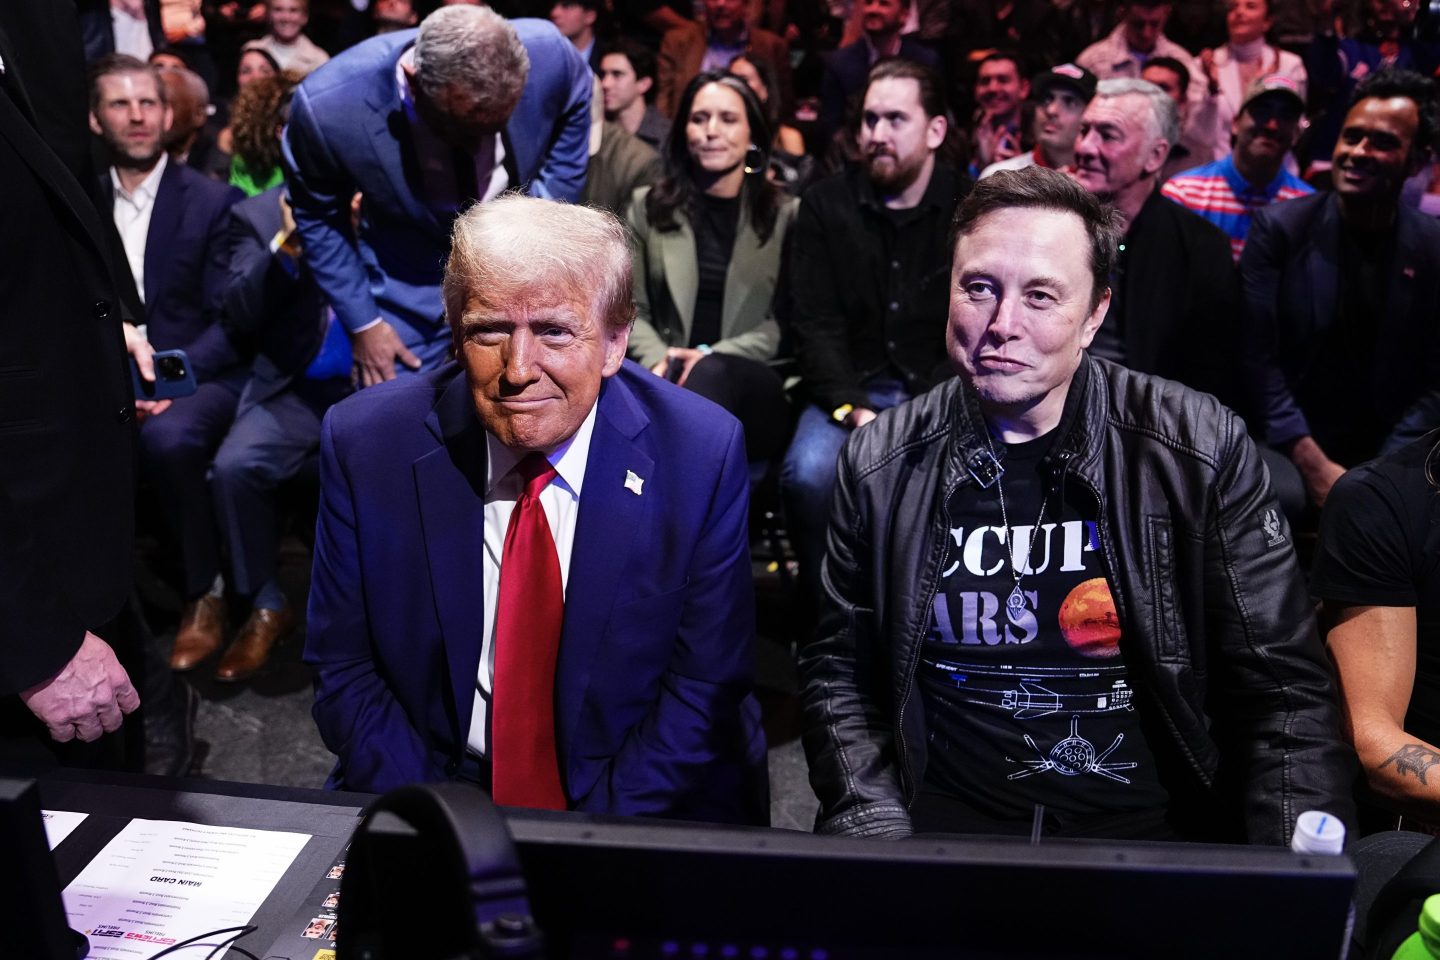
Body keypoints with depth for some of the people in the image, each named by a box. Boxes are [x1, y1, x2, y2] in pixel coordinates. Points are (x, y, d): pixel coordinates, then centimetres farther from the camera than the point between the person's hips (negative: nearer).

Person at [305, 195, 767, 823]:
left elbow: (704, 684, -6)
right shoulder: (364, 443, -8)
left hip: (636, 813, 0)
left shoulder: (701, 454, -11)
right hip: (435, 794, 1)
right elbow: (344, 670, -2)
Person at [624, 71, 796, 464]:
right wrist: (657, 359, -10)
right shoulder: (648, 207, 17)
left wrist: (714, 355, -13)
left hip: (755, 387, -1)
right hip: (671, 376, 1)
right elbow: (630, 309, 12)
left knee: (710, 373, -38)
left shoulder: (786, 214, 11)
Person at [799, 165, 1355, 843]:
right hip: (940, 827, 0)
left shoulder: (1202, 450, -5)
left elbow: (1284, 685, -2)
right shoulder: (880, 462, 0)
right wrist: (878, 833, -8)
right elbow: (836, 673, 6)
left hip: (1152, 831, 1)